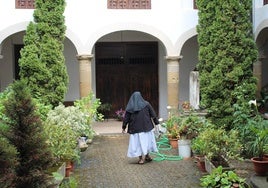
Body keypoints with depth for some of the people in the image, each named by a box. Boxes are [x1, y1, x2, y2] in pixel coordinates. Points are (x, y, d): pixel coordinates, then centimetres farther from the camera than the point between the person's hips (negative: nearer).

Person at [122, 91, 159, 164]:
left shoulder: (130, 107, -1)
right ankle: (146, 156, 9)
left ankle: (141, 158, 9)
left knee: (137, 142, 6)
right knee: (146, 140, 11)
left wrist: (124, 127, 9)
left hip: (135, 128, 0)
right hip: (146, 127, 0)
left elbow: (126, 118, 1)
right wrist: (156, 123, 6)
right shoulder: (146, 104, -1)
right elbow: (153, 114, 0)